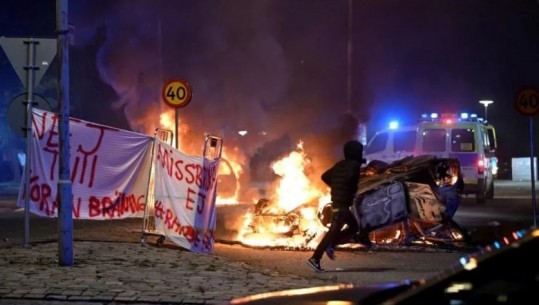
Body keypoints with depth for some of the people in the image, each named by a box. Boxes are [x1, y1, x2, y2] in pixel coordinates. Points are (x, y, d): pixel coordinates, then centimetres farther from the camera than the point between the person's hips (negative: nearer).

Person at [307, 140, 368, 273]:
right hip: (342, 203, -9)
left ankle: (331, 245, 9)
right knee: (333, 231, -11)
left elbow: (325, 176, 16)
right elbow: (349, 179, -28)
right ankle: (315, 258, -16)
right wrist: (353, 190, -10)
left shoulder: (340, 164, 15)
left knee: (354, 227, 21)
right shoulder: (354, 165, -9)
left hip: (336, 201, 9)